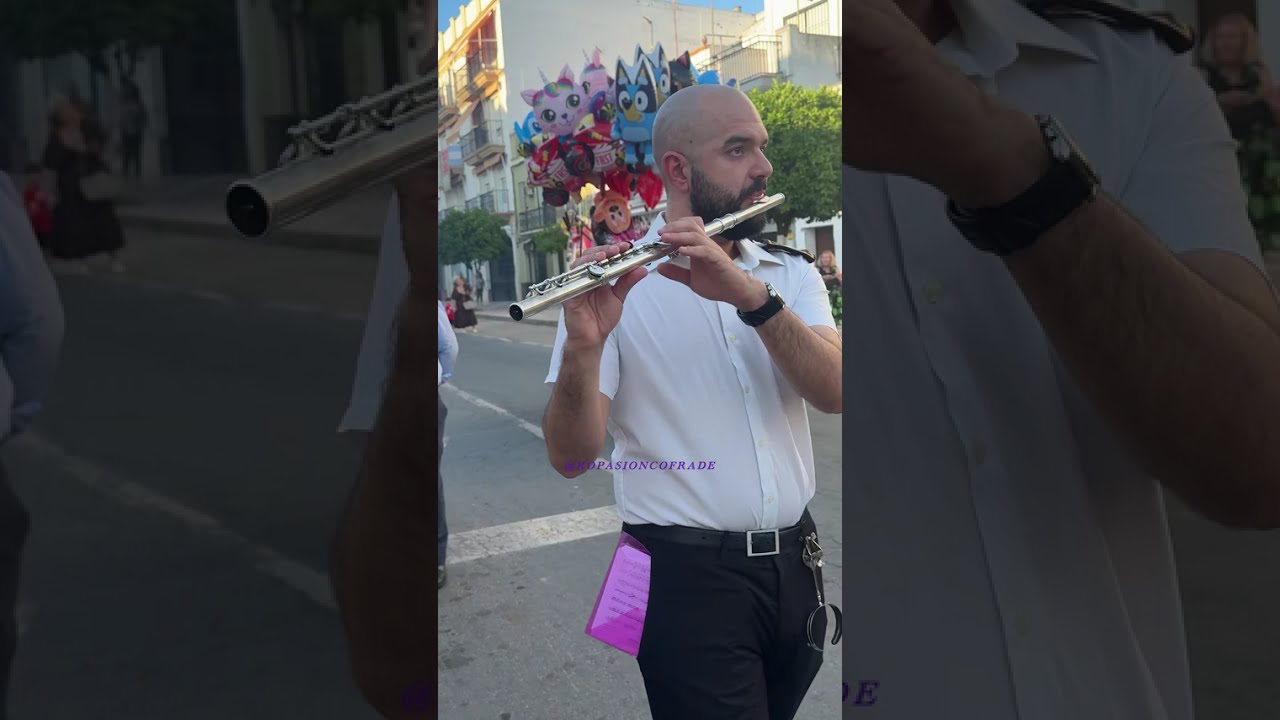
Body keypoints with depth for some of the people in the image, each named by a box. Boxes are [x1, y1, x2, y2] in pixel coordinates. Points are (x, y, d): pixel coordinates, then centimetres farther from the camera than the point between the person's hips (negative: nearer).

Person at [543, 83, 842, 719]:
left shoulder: (792, 273, 5)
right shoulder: (621, 284, -8)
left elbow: (834, 392, -13)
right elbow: (571, 457, -16)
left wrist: (749, 294, -28)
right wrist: (583, 347, -35)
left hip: (793, 562, 5)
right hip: (686, 572, -5)